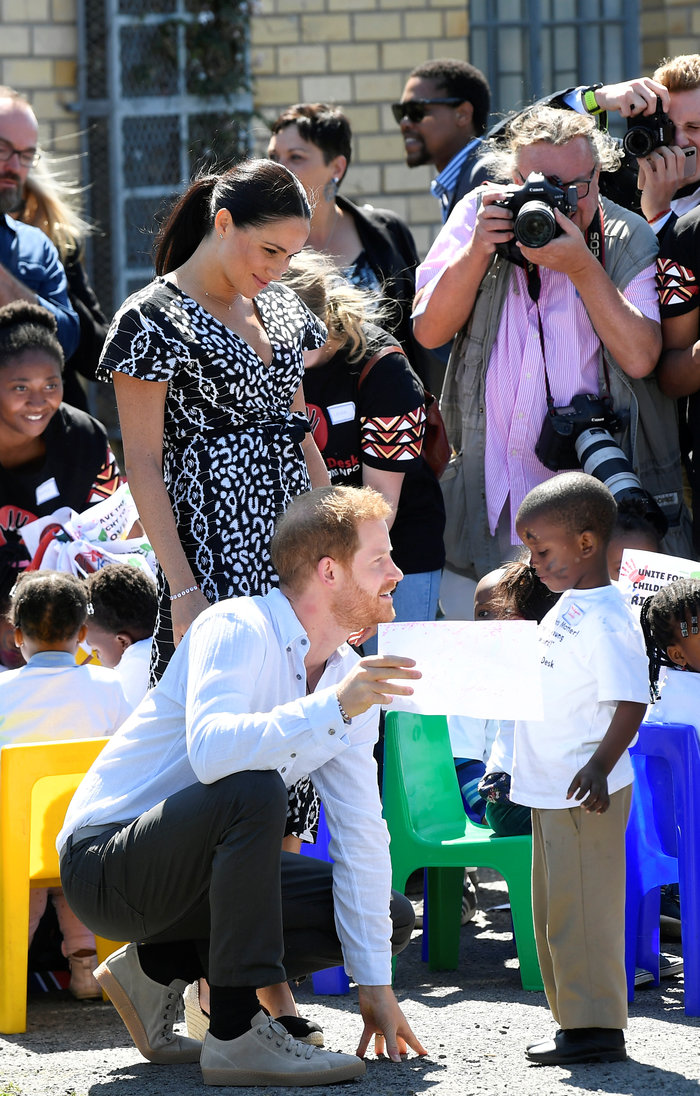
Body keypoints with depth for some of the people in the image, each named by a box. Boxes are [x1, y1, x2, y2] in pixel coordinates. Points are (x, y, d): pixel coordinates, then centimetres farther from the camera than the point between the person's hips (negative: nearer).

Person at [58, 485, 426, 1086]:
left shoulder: (350, 675, 3)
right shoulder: (239, 630, -20)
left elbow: (360, 832, 1)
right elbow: (211, 750, -40)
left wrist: (374, 982, -4)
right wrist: (334, 708, -44)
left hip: (196, 868, 8)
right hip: (105, 860, -8)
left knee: (392, 919, -1)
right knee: (253, 790, -36)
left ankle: (161, 966, 4)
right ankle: (237, 1031, -30)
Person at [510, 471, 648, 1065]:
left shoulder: (606, 617, -17)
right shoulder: (565, 609, 13)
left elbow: (631, 703, -24)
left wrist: (600, 765, -33)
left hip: (585, 793, -10)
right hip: (550, 789, 10)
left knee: (581, 907, -8)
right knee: (554, 912, 14)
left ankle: (596, 1025, -4)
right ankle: (574, 1019, 20)